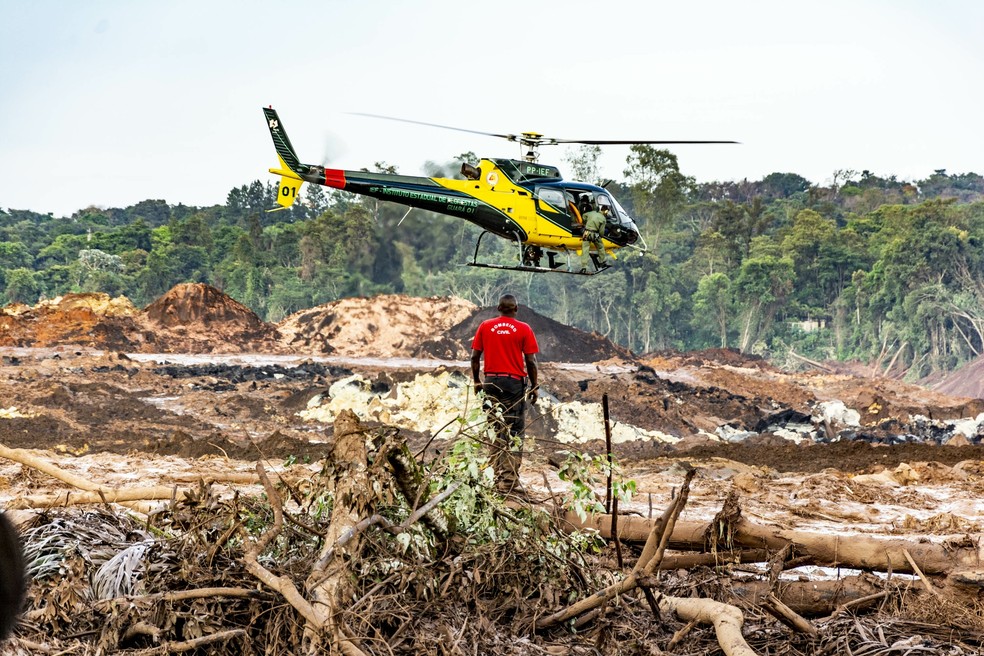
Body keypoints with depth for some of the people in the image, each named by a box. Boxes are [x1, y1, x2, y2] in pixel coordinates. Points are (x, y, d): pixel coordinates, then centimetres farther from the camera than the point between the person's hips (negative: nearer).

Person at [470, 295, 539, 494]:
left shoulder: (485, 327, 5)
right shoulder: (524, 329, -3)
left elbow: (475, 357, 4)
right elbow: (530, 361, -5)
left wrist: (476, 381, 14)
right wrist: (534, 386, 5)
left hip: (491, 381, 3)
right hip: (515, 381, -3)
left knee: (496, 430, 12)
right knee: (514, 432, -1)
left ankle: (497, 477, 14)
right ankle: (510, 480, -7)